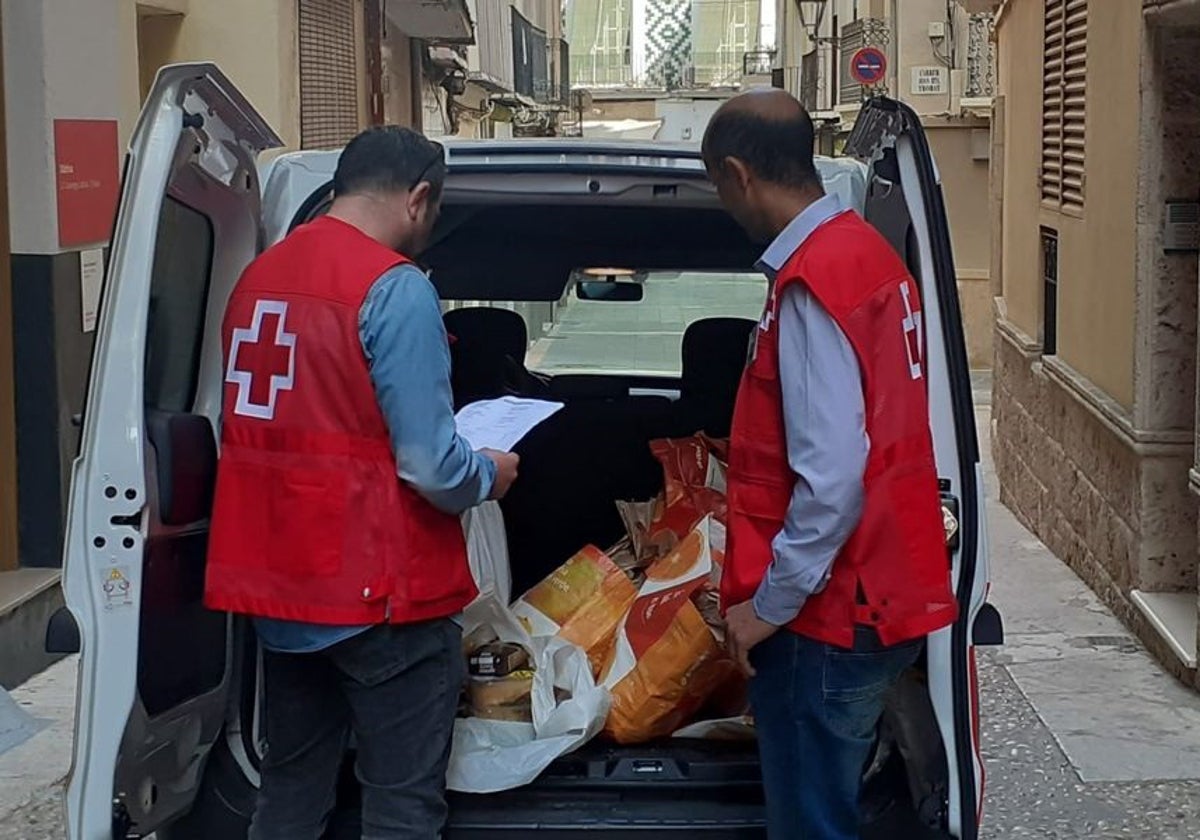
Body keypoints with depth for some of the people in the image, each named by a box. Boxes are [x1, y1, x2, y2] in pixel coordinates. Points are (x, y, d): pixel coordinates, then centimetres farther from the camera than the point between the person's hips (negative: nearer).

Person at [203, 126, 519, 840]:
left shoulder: (260, 274, 7)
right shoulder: (396, 288, -16)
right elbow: (430, 466, -20)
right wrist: (490, 477, 0)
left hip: (278, 581, 8)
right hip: (379, 591, -7)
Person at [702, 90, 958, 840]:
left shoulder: (811, 282, -20)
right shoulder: (867, 251, 8)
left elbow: (832, 477, -25)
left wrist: (768, 602, -16)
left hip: (827, 613, -9)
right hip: (882, 591, 9)